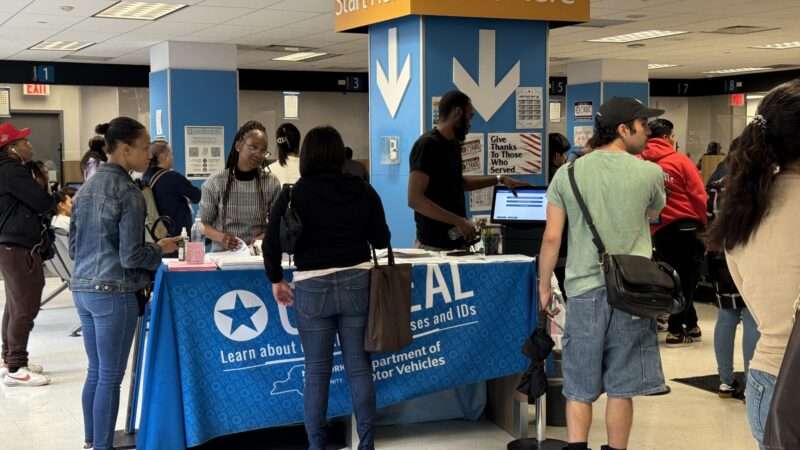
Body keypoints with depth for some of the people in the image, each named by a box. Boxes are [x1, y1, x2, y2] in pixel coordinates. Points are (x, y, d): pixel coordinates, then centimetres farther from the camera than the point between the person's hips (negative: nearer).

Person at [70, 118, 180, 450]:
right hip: (114, 293, -8)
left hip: (83, 289, 8)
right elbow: (131, 256, -16)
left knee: (95, 371, 17)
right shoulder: (128, 192, -14)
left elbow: (73, 247, 15)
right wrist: (160, 249, 0)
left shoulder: (86, 187, 10)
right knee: (111, 376, 2)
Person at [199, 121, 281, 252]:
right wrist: (220, 237, -14)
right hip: (223, 253, -1)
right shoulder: (215, 183, -1)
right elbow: (203, 224, 5)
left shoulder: (272, 183, 2)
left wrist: (264, 237, -12)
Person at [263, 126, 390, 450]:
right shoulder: (363, 190, 1)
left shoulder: (294, 194, -5)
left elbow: (272, 243, -8)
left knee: (317, 371, 6)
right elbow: (381, 240, 7)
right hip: (357, 283, 2)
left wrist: (276, 280, 6)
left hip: (312, 287, -2)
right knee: (359, 367, 8)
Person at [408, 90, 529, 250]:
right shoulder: (428, 145, -15)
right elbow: (414, 199, -22)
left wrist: (499, 180, 25)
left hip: (456, 242, 8)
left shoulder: (453, 145, 11)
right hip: (436, 245, -8)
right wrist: (459, 221, -24)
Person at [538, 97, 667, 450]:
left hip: (584, 289, 1)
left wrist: (544, 286, 10)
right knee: (621, 387, 7)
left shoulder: (567, 173, 0)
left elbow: (551, 238, -1)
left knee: (579, 387, 10)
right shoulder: (649, 173, -3)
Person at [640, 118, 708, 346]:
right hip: (685, 226, -4)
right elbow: (698, 195, -7)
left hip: (657, 230, 4)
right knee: (686, 278, 6)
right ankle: (676, 330, 7)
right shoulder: (680, 160, -7)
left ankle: (690, 325, 20)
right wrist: (703, 222, 6)